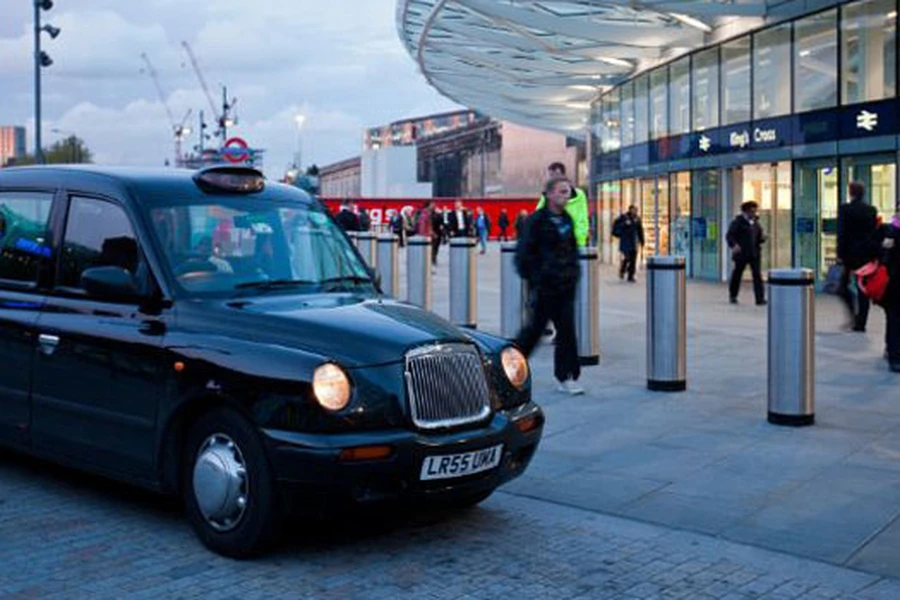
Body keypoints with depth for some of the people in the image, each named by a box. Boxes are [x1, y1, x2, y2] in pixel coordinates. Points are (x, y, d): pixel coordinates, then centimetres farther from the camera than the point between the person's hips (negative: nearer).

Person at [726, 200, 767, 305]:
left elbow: (759, 237, 19)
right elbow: (729, 236, -10)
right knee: (737, 274, 11)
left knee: (757, 275, -8)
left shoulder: (755, 223, 11)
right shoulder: (738, 222, -5)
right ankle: (733, 296, 31)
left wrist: (762, 237, -5)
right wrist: (733, 245, -27)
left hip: (754, 253, 4)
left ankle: (760, 299, -10)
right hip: (741, 253, -4)